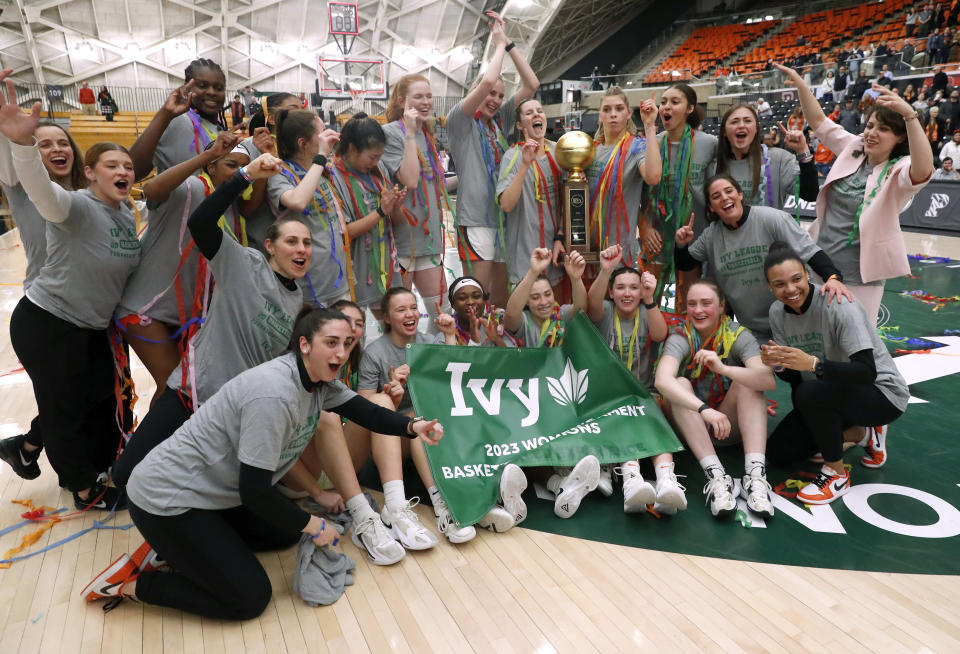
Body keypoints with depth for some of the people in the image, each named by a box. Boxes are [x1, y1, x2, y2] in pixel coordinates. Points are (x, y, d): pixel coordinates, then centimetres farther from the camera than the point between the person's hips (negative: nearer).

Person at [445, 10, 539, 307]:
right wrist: (498, 44, -3)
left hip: (504, 218, 6)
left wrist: (508, 43, 4)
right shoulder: (460, 121, -3)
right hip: (475, 219, -6)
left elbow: (531, 84, 9)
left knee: (502, 299, 14)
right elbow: (487, 82, -18)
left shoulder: (499, 119, 13)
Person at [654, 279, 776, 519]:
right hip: (690, 427, -1)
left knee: (748, 381, -22)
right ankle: (715, 475, -38)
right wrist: (705, 410, -49)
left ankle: (755, 475, -34)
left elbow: (769, 380, -26)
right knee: (680, 384, -27)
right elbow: (662, 380, -35)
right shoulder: (680, 339, -13)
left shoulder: (738, 335, -10)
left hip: (732, 425, 1)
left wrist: (723, 369, -42)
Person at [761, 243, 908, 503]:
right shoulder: (777, 312, -6)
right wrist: (778, 364, -26)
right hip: (831, 394, 7)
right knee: (778, 452, 0)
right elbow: (795, 378, -3)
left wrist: (813, 363, -45)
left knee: (810, 393, -36)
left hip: (882, 393, -7)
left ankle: (837, 474, -13)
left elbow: (867, 372, -31)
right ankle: (861, 432, 17)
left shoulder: (838, 306, -26)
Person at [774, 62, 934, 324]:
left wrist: (910, 115, -46)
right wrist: (799, 83, -5)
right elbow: (818, 121, 7)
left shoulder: (899, 170, -13)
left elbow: (924, 170, -36)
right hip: (820, 262, 5)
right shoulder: (853, 148, 4)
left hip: (860, 275, -5)